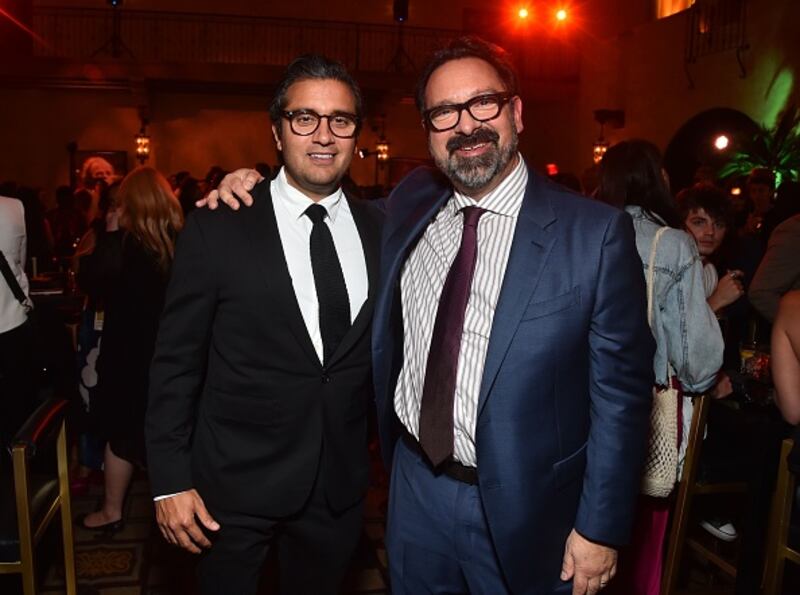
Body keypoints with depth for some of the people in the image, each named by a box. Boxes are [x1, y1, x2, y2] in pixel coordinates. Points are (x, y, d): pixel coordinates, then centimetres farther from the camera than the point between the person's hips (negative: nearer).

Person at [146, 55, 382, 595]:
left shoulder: (380, 229, 0)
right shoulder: (217, 229, -10)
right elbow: (176, 362, -7)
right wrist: (170, 481, -8)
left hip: (340, 488, 3)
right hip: (234, 488, -2)